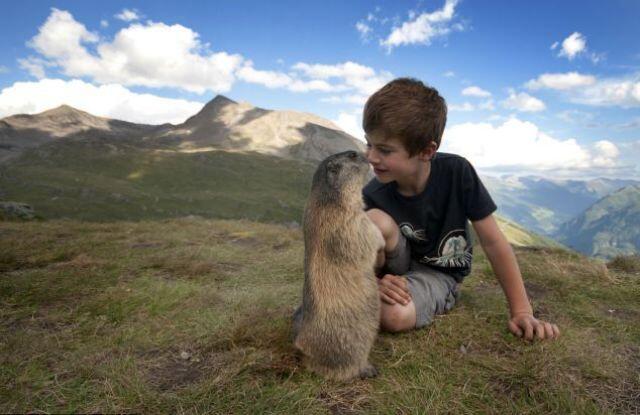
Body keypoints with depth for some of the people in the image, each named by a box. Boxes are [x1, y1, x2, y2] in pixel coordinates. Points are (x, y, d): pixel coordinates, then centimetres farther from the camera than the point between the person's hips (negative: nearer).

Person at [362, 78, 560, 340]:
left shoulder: (457, 172, -22)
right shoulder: (374, 195, -20)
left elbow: (493, 242, -16)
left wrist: (521, 311, -14)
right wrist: (373, 284, -35)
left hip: (439, 272, -1)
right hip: (396, 264, 2)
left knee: (396, 316, -35)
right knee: (375, 221, -33)